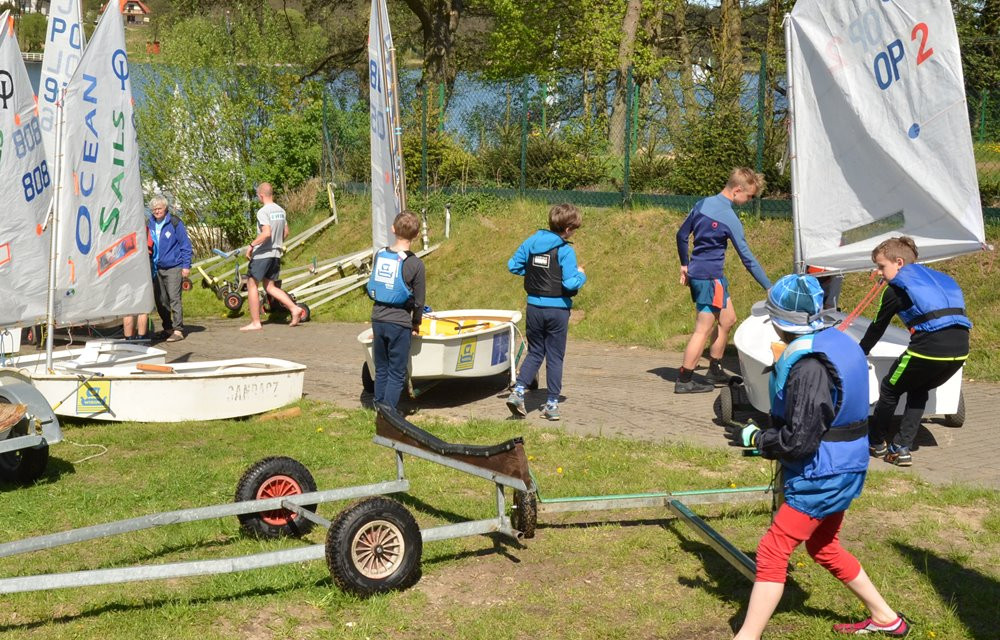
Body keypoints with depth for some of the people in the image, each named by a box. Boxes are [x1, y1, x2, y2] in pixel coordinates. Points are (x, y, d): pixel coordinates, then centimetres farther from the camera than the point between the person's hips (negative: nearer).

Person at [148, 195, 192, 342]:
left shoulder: (175, 223, -7)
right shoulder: (151, 224, 9)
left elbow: (185, 245, -5)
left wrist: (186, 266, -9)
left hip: (174, 267, -6)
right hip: (157, 268, 6)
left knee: (174, 298, -9)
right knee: (160, 301, 9)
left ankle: (178, 330, -6)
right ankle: (167, 328, 21)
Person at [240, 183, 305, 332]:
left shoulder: (263, 212, -16)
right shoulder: (280, 210, 9)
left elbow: (266, 233, -26)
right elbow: (286, 232, 16)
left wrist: (251, 245, -18)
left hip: (262, 253, -8)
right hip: (276, 253, 8)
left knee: (251, 284, 4)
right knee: (270, 287, 16)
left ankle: (255, 322, 5)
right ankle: (294, 308, 0)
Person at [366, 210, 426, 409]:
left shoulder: (379, 255, 3)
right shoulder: (415, 264, -11)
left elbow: (371, 289, 12)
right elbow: (419, 300, -4)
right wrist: (416, 324, 12)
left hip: (378, 319, 5)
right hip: (400, 323, -5)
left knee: (381, 370, 16)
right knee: (397, 374, 3)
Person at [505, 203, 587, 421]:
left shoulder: (531, 242, 2)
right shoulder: (565, 251, -14)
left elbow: (513, 265, 6)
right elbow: (570, 283, -19)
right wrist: (581, 275, 1)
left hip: (534, 307, 4)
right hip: (557, 309, -4)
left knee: (535, 352, 17)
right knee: (555, 356, 8)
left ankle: (518, 391, -1)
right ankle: (552, 404, 11)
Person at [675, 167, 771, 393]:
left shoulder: (702, 204, 5)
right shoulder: (729, 218, -17)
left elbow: (681, 235, 13)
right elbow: (747, 258, -15)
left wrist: (685, 264, 25)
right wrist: (769, 288, -11)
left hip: (696, 272, 9)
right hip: (709, 277, -9)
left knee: (728, 319, 18)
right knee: (703, 329, -3)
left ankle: (715, 370, 26)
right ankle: (684, 380, 0)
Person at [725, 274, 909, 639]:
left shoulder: (809, 365, -25)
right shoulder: (839, 343, 4)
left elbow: (798, 441, -24)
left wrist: (753, 438, -9)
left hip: (821, 477, -10)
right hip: (844, 469, 10)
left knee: (772, 553, -6)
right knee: (823, 548, 25)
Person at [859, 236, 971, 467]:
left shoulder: (895, 290, 8)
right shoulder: (938, 278, 26)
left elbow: (877, 329, 18)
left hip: (929, 349, -6)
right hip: (960, 349, 6)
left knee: (889, 389, 18)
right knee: (918, 391, 28)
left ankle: (876, 442, 31)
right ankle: (902, 449, 22)